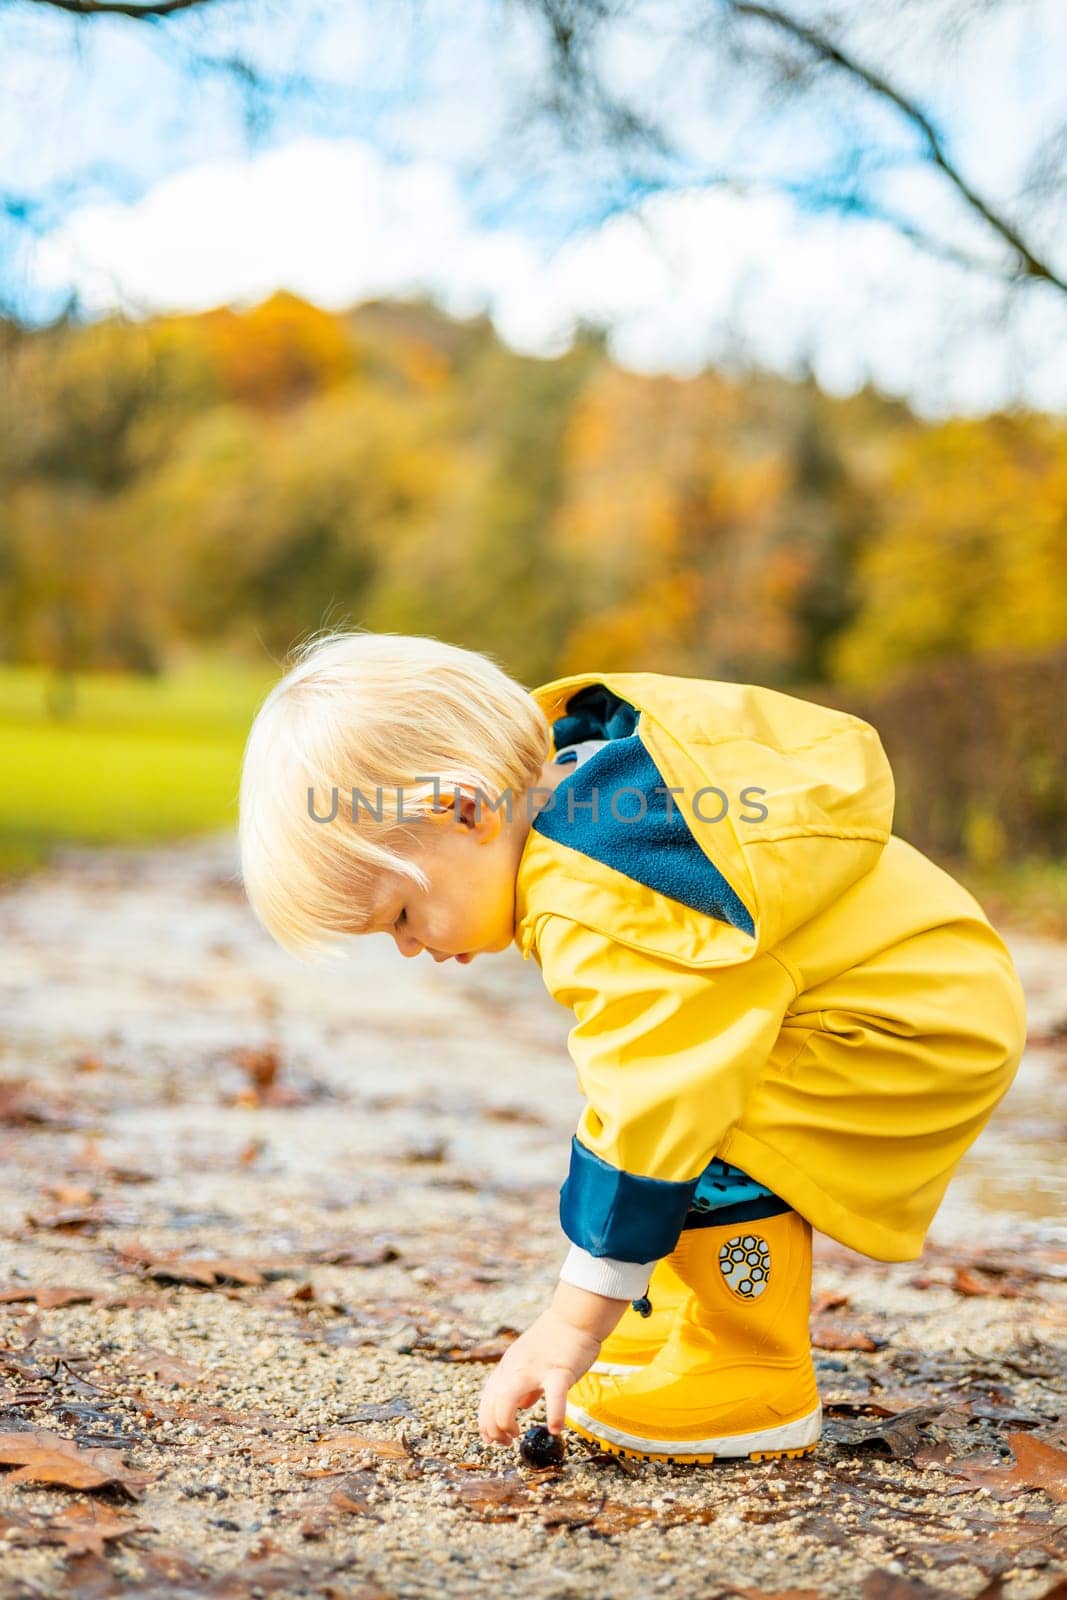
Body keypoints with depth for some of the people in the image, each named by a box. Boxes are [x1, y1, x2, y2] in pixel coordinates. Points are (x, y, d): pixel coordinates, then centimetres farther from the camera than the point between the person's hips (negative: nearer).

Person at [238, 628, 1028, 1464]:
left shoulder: (602, 918, -30)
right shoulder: (585, 768, 1)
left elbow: (646, 1111, -30)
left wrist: (575, 1325, -23)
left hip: (923, 1020, -11)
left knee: (709, 1141, -25)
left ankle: (756, 1380, -13)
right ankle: (684, 1325, 14)